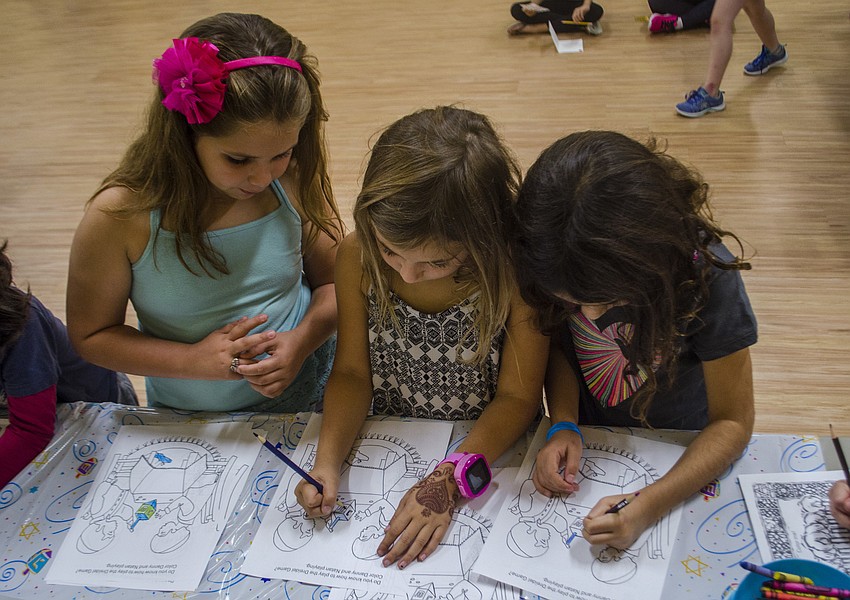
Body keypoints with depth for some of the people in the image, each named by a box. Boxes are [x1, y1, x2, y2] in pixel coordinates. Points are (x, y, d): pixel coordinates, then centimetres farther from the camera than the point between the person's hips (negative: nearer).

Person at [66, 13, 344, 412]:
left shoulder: (295, 182, -18)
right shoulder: (121, 215, -25)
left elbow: (334, 282, -4)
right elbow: (89, 334, -12)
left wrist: (303, 340, -24)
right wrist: (193, 360, -25)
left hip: (307, 394, 2)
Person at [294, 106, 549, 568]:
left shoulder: (516, 271, -25)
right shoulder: (357, 257, -17)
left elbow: (517, 397, -15)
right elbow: (352, 372, -5)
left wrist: (445, 483, -26)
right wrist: (328, 461, -20)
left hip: (490, 450, -3)